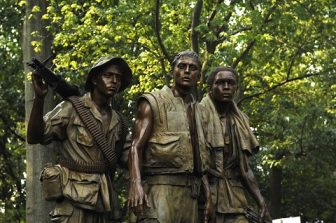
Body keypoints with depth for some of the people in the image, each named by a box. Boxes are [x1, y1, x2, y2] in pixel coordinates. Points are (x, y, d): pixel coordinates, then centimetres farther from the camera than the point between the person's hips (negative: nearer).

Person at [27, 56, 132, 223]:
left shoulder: (117, 121, 14)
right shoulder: (72, 108, -3)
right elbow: (34, 137, -10)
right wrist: (39, 98, -23)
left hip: (103, 201, 6)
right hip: (74, 197, -5)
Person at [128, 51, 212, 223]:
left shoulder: (201, 112, 21)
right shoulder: (154, 103, 4)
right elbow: (136, 147, -6)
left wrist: (208, 192, 8)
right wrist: (135, 183, -23)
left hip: (190, 193, 6)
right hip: (161, 188, -6)